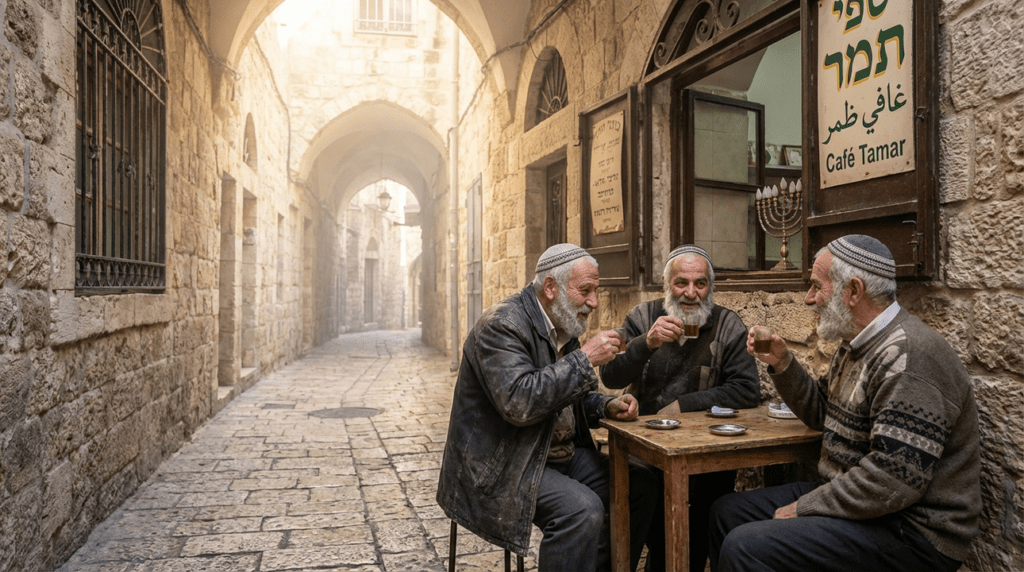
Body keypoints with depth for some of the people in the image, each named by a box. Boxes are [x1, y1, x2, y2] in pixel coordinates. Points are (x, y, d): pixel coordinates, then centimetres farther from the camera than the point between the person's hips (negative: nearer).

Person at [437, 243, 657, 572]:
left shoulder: (562, 327, 9)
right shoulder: (502, 324, -19)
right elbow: (518, 403, -31)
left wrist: (606, 405, -2)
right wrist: (585, 358, -26)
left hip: (557, 453, 9)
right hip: (499, 465, -9)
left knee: (639, 483, 1)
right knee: (582, 508, -28)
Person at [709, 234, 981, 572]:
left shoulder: (908, 357, -24)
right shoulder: (858, 345, 9)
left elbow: (895, 479, -29)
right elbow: (822, 415, 20)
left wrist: (802, 508, -19)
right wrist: (782, 364, 4)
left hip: (910, 530, -10)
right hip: (855, 499, 10)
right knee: (727, 512, 10)